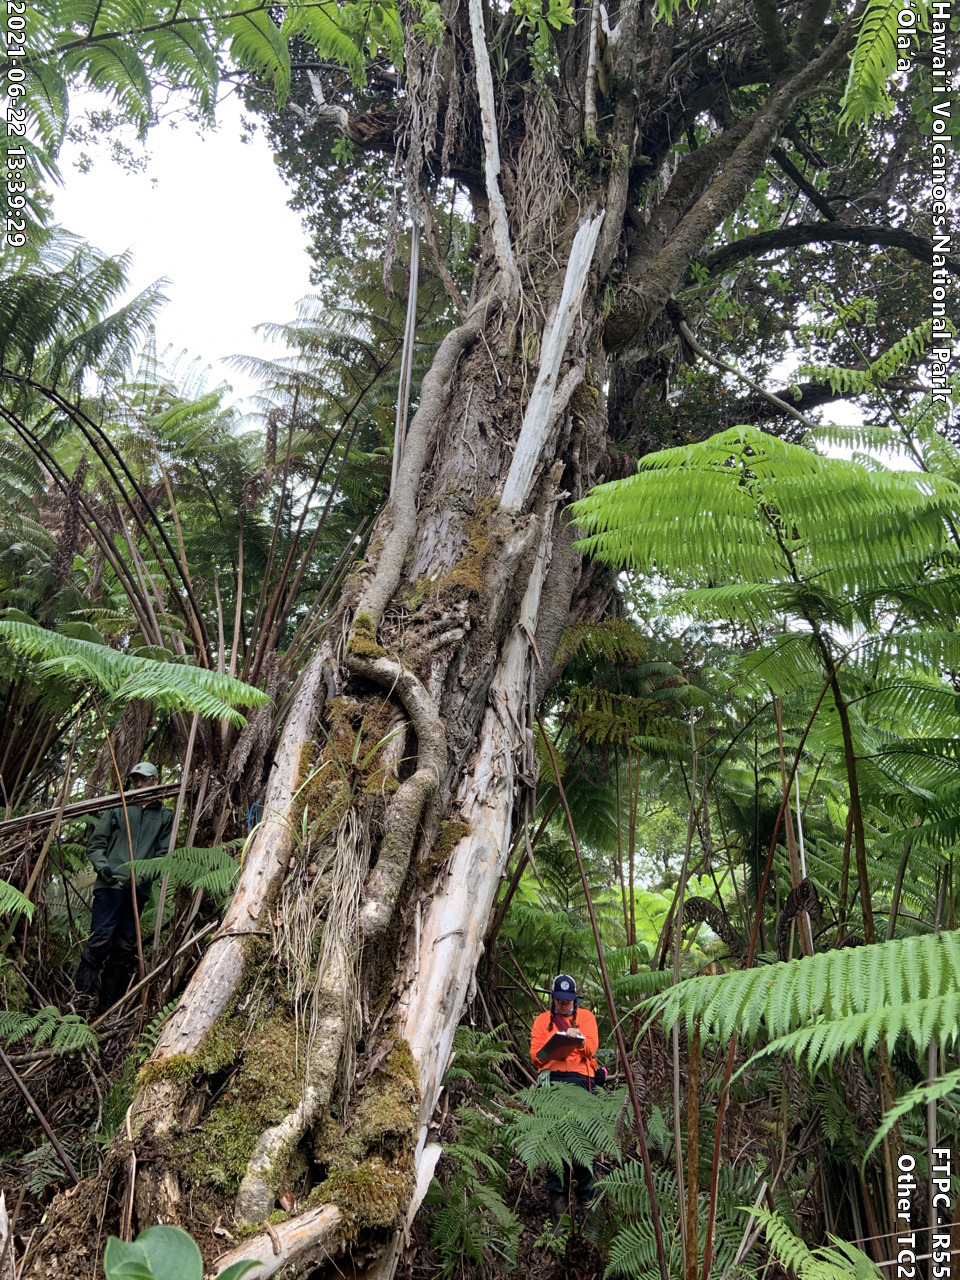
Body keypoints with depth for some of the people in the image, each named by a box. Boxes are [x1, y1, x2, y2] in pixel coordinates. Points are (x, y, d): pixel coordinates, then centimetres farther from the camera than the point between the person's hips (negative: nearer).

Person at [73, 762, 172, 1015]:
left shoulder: (165, 816, 14)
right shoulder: (118, 809, 12)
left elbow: (164, 854, 7)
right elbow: (95, 843, 9)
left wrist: (145, 875, -10)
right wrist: (101, 865, -10)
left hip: (139, 889, 2)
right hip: (110, 884, -2)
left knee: (125, 947, 5)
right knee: (100, 940, -13)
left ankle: (106, 1008, 12)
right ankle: (81, 998, -10)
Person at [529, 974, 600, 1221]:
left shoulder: (585, 1016, 17)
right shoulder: (543, 1020, 19)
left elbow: (591, 1048, 3)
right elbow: (534, 1053, 9)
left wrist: (578, 1037, -18)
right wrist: (547, 1052, -13)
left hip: (580, 1076, 0)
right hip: (552, 1077, 1)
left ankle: (585, 1194, 3)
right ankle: (558, 1194, -1)